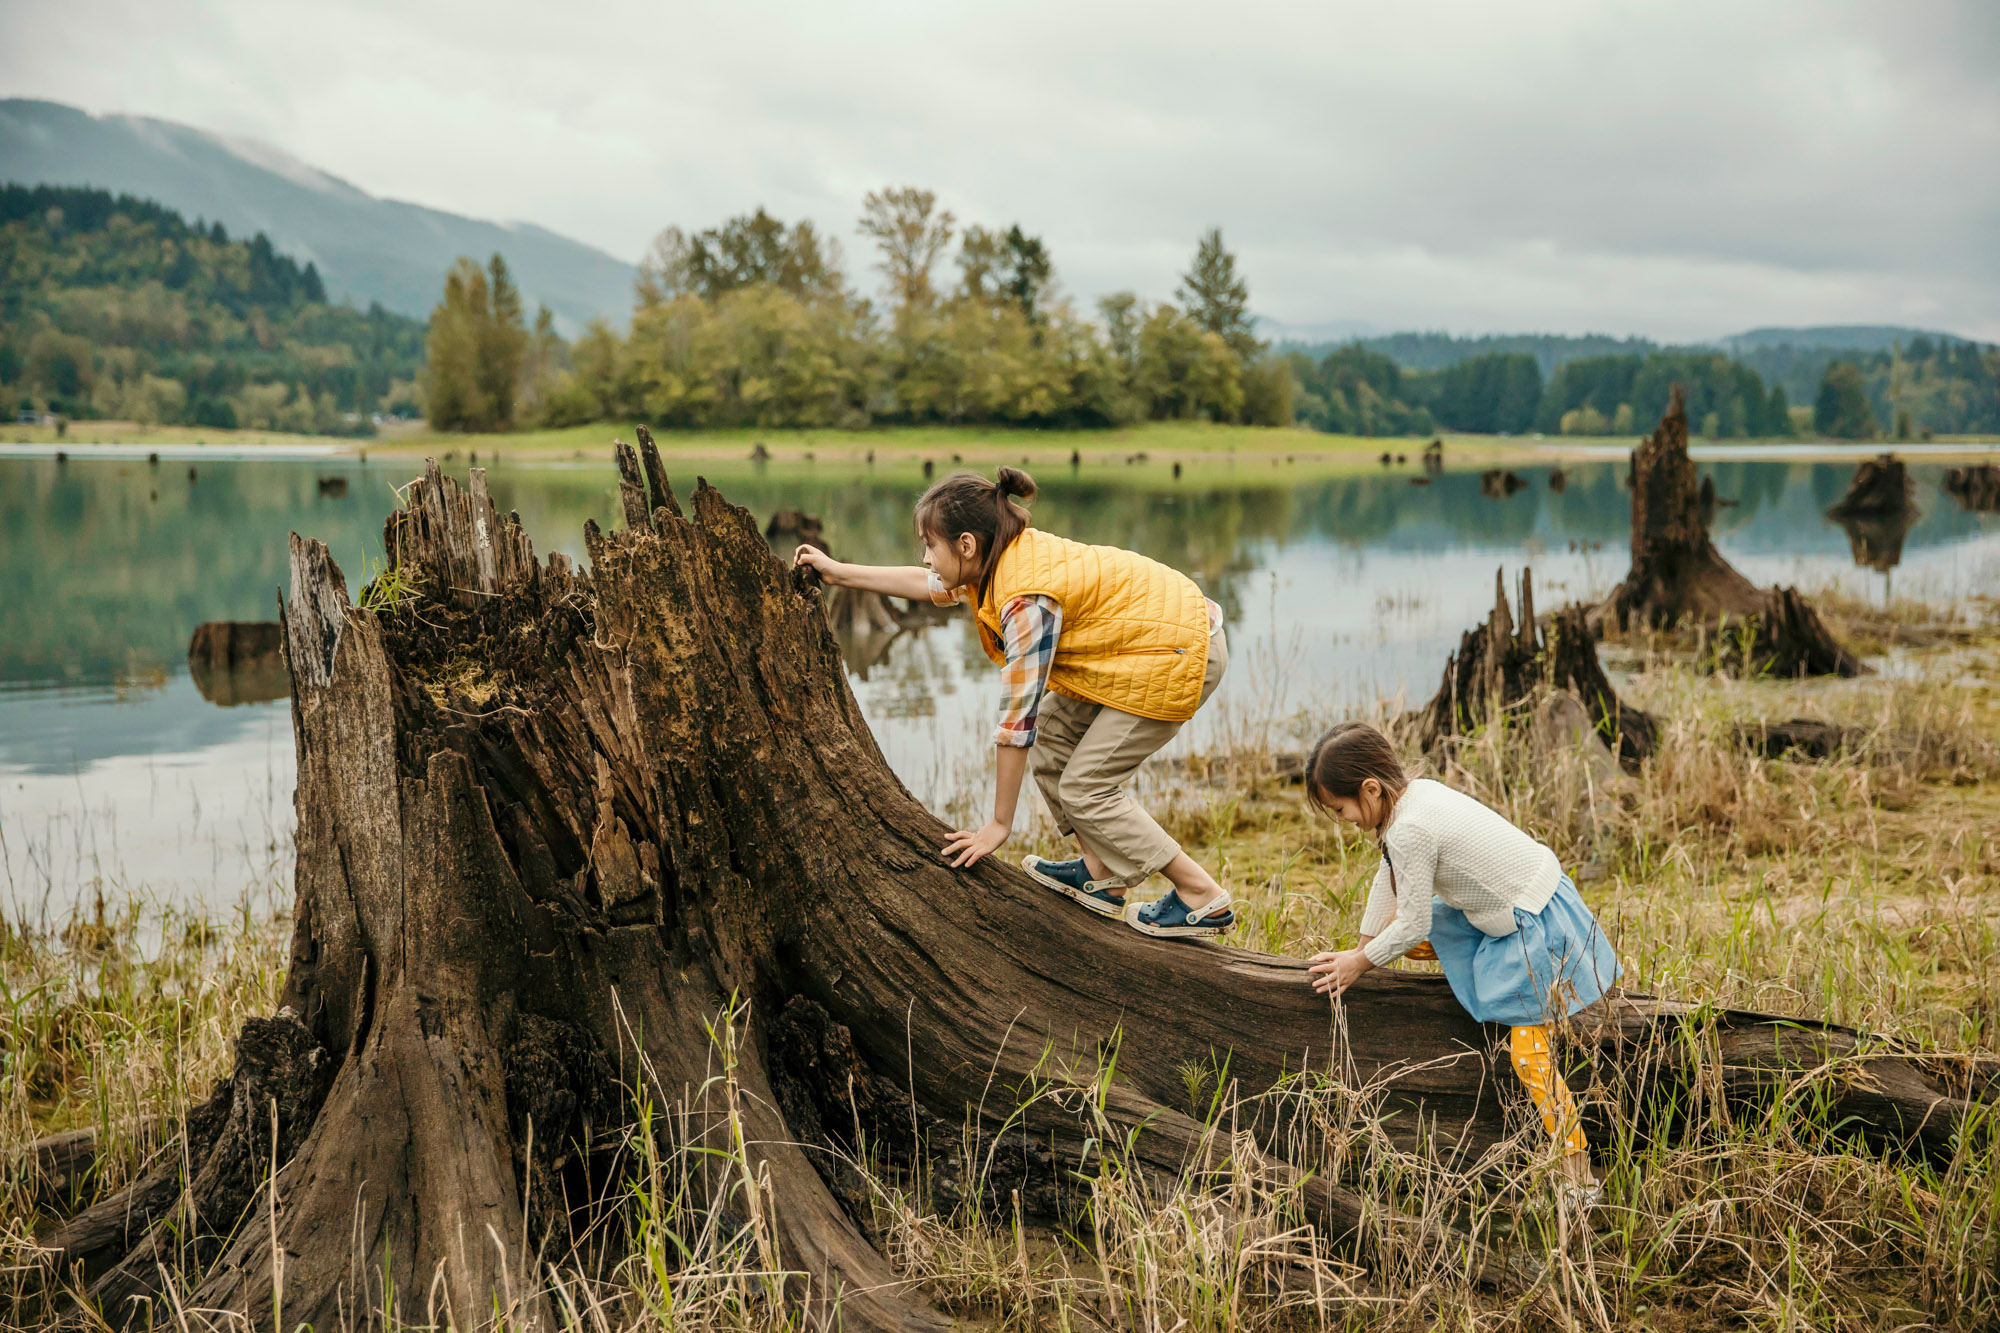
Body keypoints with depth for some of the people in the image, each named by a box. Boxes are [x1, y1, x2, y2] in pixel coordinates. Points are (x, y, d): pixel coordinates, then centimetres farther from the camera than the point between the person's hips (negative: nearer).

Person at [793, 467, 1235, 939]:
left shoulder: (1028, 600, -27)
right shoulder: (1003, 558, 0)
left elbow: (1017, 715, -23)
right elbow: (930, 584, 21)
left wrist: (999, 824, -16)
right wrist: (839, 573, 23)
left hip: (1176, 657, -10)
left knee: (1084, 788, -7)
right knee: (1052, 731, 12)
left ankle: (1203, 898, -2)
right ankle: (1100, 873, 15)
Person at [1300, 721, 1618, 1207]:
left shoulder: (1409, 830, -27)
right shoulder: (1417, 792, 1)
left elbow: (1412, 927, -19)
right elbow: (1389, 875, 14)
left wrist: (1360, 963, -4)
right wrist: (1362, 946, 17)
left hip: (1530, 925, -10)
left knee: (1527, 1051, -11)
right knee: (1397, 933, 18)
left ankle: (1580, 1176, -9)